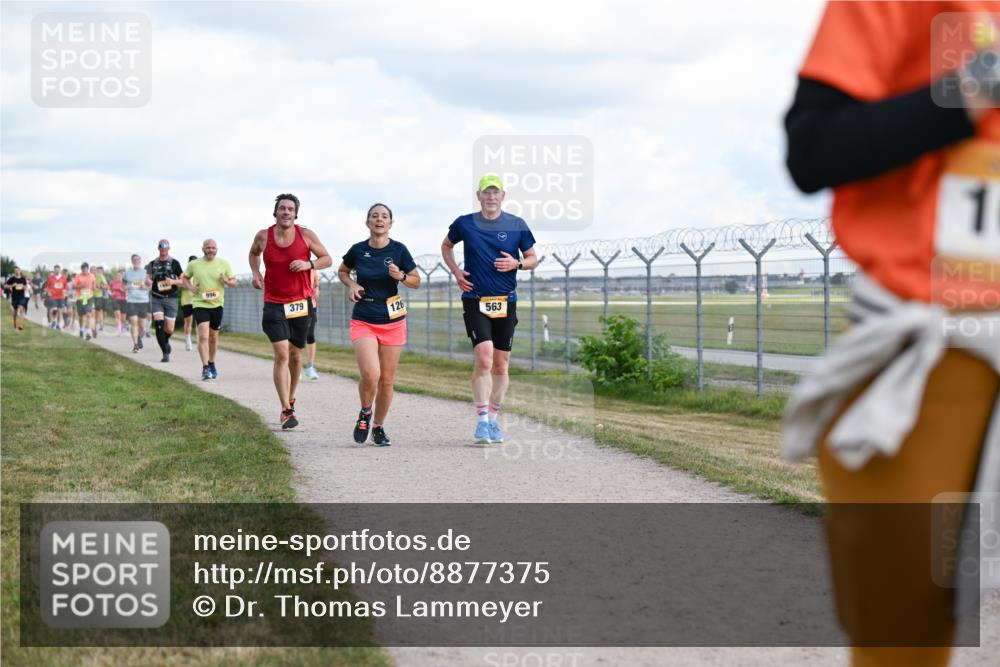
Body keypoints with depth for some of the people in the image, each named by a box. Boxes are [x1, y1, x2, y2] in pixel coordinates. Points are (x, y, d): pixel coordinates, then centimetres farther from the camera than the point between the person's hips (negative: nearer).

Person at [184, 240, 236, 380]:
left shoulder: (224, 264, 3)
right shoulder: (194, 264, 1)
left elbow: (234, 283, 7)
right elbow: (185, 278, 18)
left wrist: (227, 281, -16)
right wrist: (190, 287, -3)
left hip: (217, 304, 2)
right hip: (199, 304, -2)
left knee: (213, 337, 14)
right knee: (203, 336, -16)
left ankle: (211, 364, 34)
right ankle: (205, 368, -17)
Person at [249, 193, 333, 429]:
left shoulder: (306, 235, -6)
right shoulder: (263, 236, -3)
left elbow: (327, 259, 2)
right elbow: (254, 253, 19)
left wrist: (308, 264, -16)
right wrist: (255, 272, 1)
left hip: (301, 303, 1)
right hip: (274, 304, -1)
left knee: (295, 355, 13)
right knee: (281, 355, -14)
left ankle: (290, 400, 36)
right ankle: (286, 411, -17)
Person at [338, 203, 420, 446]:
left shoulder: (399, 250, -3)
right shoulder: (358, 250, -2)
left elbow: (416, 281, 5)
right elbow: (342, 271, 18)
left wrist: (401, 276, -15)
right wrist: (352, 284, -2)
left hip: (393, 321, 1)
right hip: (363, 322, -1)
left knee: (386, 380, 5)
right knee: (370, 374, -19)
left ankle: (378, 427, 24)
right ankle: (364, 413, 11)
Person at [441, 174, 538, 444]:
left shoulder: (517, 226, 3)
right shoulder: (464, 224, 1)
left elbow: (532, 258, 11)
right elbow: (446, 246, 20)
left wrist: (517, 263, -11)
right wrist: (456, 272, 4)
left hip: (506, 302, 2)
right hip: (475, 301, -2)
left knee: (501, 365, 8)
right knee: (484, 359, -17)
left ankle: (493, 419, 22)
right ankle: (482, 421, -14)